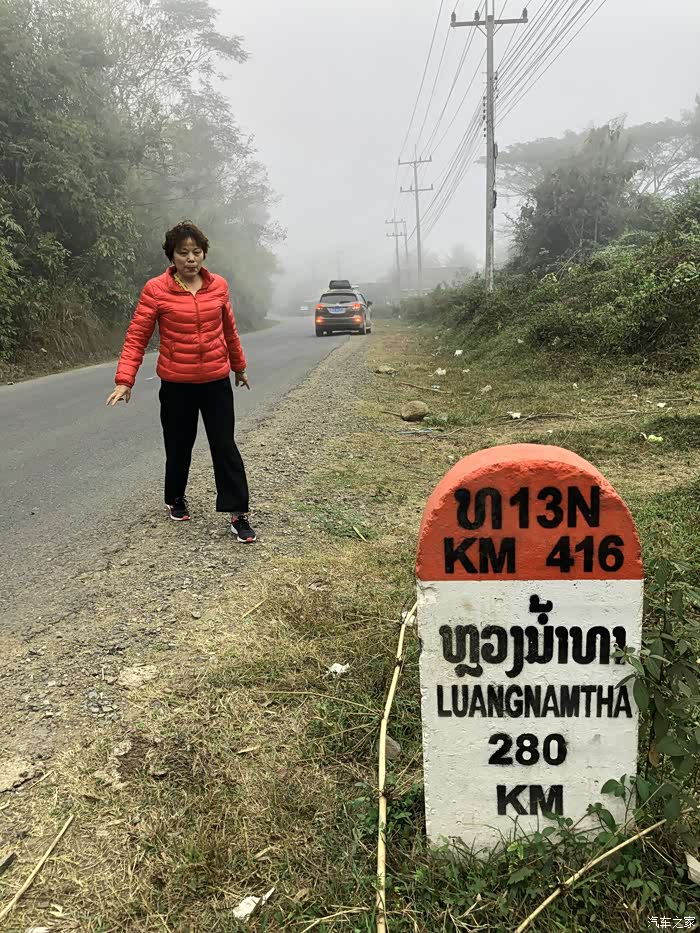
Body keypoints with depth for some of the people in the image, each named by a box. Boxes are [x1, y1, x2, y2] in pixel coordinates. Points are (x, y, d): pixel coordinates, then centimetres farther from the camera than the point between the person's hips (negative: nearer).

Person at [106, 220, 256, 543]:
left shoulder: (218, 285, 0)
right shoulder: (156, 289, -9)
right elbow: (137, 337, -9)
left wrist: (239, 367, 24)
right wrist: (125, 380, -19)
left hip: (217, 382, 2)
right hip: (176, 384, -1)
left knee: (225, 447, 1)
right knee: (179, 446, 13)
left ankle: (239, 515, 6)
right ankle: (176, 499, 38)